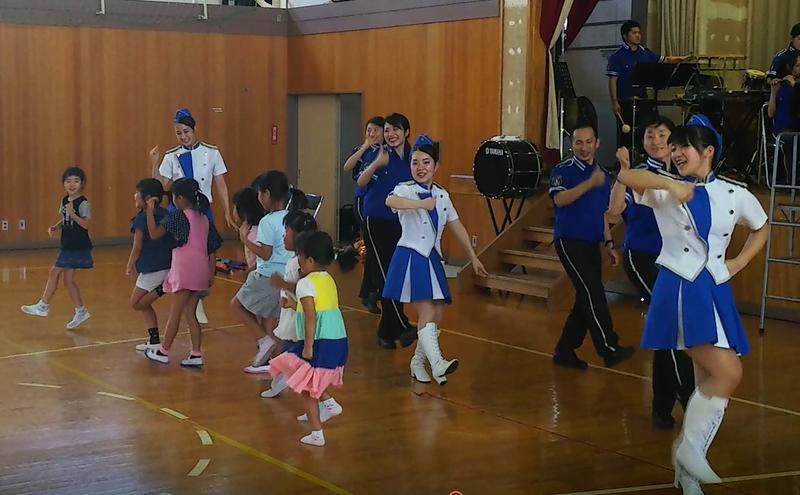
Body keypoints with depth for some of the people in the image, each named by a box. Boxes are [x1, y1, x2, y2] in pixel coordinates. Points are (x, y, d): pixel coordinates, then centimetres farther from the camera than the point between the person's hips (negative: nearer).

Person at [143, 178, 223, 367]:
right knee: (190, 313, 11)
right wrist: (211, 274, 16)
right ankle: (196, 354, 7)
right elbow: (212, 249, 14)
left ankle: (163, 352, 11)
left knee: (175, 312, 2)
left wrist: (150, 211, -4)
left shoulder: (178, 216, -6)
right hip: (201, 270, 7)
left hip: (185, 269, -7)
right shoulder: (204, 218, 14)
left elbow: (154, 234, -9)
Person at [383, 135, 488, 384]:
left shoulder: (442, 195, 10)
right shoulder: (405, 190, -7)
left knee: (438, 315, 6)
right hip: (410, 258, -6)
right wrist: (422, 204, -42)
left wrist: (473, 257, 18)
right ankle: (437, 364, -26)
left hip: (432, 259, 6)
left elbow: (457, 227, 17)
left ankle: (418, 362, 22)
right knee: (426, 313, -17)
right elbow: (391, 201, -33)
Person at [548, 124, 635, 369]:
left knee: (587, 300, 6)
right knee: (592, 294, -15)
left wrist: (609, 243, 16)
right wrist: (590, 183, -32)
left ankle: (564, 351, 16)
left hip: (592, 245, 7)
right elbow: (560, 199, -24)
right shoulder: (562, 170, -6)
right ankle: (609, 349, -13)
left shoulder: (604, 175, 14)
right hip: (569, 242, -7)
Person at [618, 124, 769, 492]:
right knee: (728, 374, -18)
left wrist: (738, 262, 10)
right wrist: (671, 184, -29)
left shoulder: (736, 195, 7)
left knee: (711, 382, 7)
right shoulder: (667, 190, -2)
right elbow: (625, 176, -19)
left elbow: (762, 228, 24)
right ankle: (688, 447, -1)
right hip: (679, 290, -5)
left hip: (715, 292, 5)